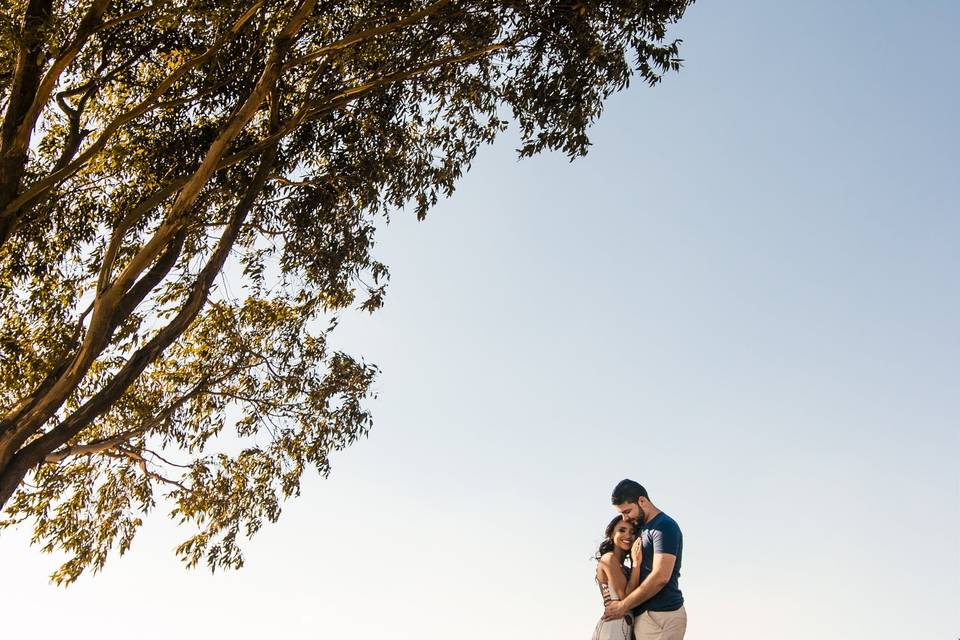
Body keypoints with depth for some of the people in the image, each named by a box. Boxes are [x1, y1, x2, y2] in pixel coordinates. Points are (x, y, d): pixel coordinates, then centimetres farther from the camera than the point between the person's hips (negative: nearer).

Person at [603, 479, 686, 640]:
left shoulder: (664, 526, -10)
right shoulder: (642, 528, 19)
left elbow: (660, 577, -20)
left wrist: (623, 606, -13)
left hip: (661, 615, -9)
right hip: (644, 615, 9)